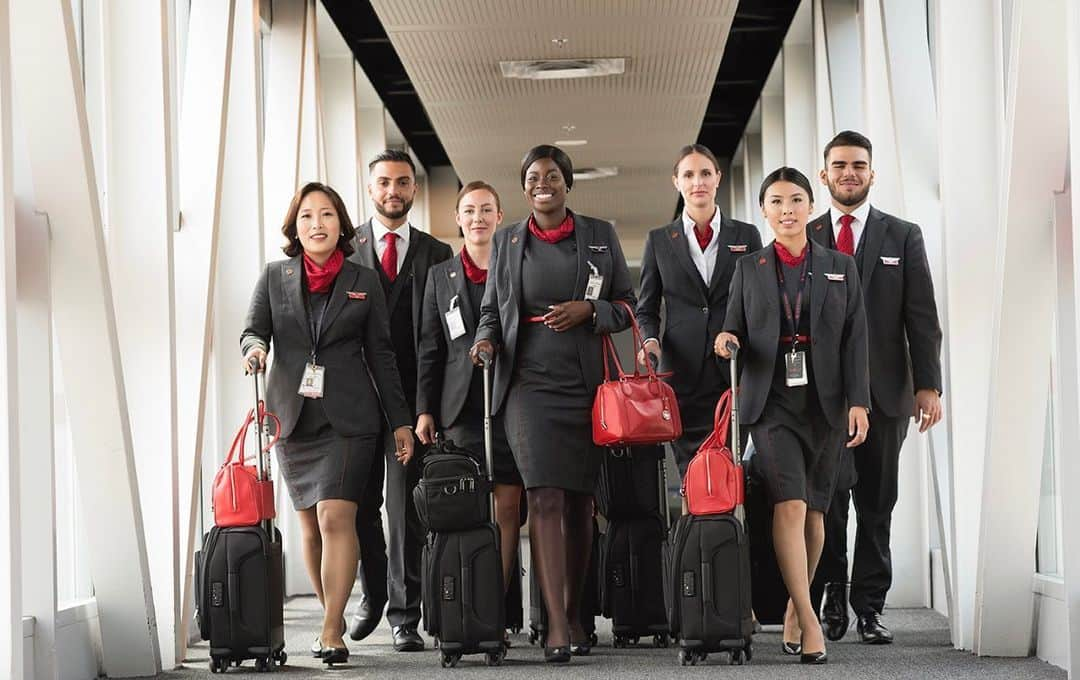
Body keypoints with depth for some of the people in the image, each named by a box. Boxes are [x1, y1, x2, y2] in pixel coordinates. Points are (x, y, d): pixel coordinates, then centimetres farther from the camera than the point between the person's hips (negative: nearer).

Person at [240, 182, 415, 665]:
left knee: (336, 517, -14)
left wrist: (400, 421, 6)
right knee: (309, 524, 6)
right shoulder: (275, 277, 9)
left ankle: (332, 631, -14)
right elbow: (253, 331, 4)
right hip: (293, 416, 2)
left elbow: (380, 354, 8)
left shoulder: (364, 282, 6)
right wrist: (254, 348, -21)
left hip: (348, 417, -2)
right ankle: (333, 612, 21)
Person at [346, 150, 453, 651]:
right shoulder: (345, 247, 7)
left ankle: (404, 615, 3)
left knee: (407, 507, -2)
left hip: (412, 393, -1)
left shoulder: (436, 254, 9)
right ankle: (372, 596, 28)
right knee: (359, 505, 9)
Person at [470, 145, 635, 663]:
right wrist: (485, 339, -5)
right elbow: (492, 309, 16)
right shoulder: (507, 241, 12)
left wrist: (588, 310, -8)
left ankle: (574, 614, 19)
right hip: (529, 382, -1)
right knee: (544, 496, -14)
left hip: (586, 383, 1)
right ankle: (556, 626, -19)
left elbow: (627, 307, 10)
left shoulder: (600, 235, 9)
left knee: (579, 500, 5)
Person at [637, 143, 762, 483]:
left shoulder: (746, 236, 12)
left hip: (737, 373, 0)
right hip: (684, 374, 0)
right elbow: (646, 308, 13)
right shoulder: (659, 240, 12)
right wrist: (650, 341, -9)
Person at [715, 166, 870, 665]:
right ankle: (809, 622, -18)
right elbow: (735, 334, 11)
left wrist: (857, 401, -4)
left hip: (824, 401, 2)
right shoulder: (749, 269, 10)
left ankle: (794, 611, 21)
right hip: (771, 401, -1)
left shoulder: (840, 267, 10)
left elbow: (855, 339, 5)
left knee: (814, 510, 5)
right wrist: (728, 340, -13)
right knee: (790, 504, -16)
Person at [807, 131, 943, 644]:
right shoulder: (803, 238, 10)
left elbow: (922, 317, 5)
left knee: (877, 504, 4)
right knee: (829, 496, -10)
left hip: (884, 389, 1)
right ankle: (832, 600, 0)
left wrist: (928, 384, -4)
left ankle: (869, 607, 10)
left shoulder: (903, 236, 10)